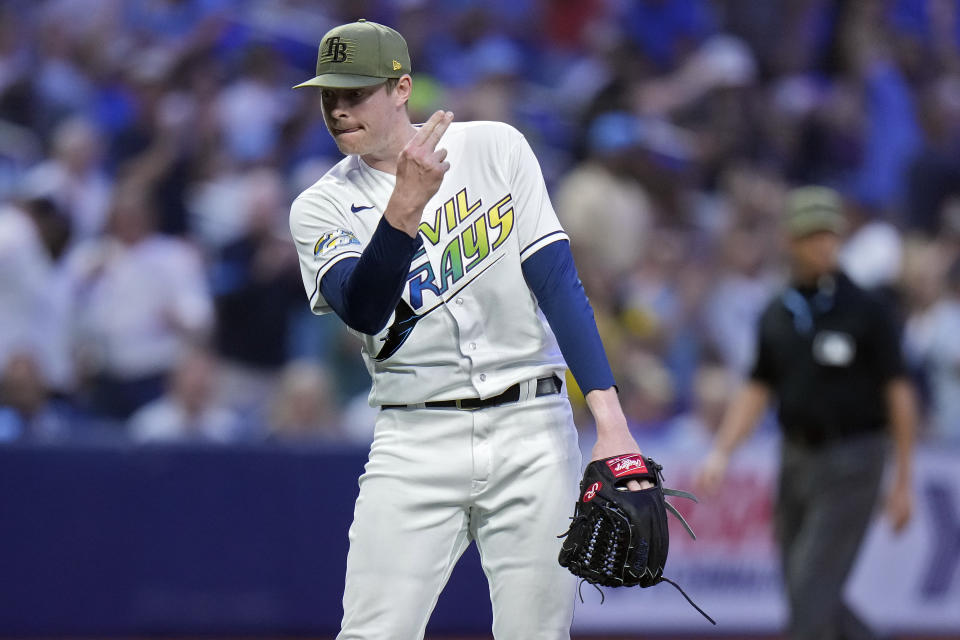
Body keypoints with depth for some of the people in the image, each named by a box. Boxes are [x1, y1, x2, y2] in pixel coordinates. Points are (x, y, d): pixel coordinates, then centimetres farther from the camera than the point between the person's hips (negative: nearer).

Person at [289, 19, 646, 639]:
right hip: (416, 443, 0)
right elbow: (363, 313, -14)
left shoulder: (496, 148, 4)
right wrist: (406, 205, -30)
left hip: (530, 430, 0)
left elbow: (556, 280, -3)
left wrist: (610, 418, -13)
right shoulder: (321, 209, 3)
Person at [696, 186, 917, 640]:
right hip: (796, 461, 6)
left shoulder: (866, 310, -6)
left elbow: (898, 393, -5)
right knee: (809, 597, 10)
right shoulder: (776, 315, 9)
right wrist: (721, 452, 0)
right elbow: (756, 391, 14)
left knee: (812, 589, -13)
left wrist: (903, 481, -7)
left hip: (850, 462, -6)